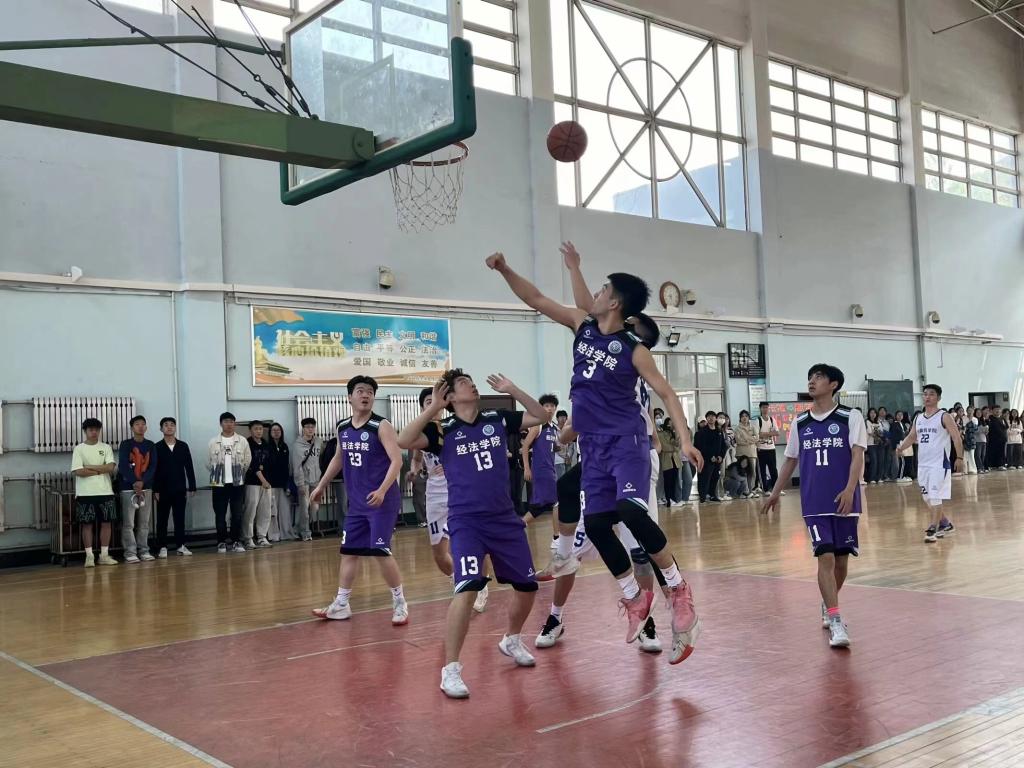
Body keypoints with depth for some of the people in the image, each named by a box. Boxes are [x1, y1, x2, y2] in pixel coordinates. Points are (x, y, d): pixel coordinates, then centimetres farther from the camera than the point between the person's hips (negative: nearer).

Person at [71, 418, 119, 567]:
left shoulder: (106, 448, 7)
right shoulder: (79, 449, 0)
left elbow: (111, 467, -7)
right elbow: (78, 471, -11)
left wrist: (89, 467, -10)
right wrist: (100, 470, -7)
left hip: (105, 492, 3)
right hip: (85, 493, -2)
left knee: (106, 522, 4)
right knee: (87, 524, 0)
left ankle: (104, 555, 11)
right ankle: (89, 556, 6)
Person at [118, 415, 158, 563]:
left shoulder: (150, 445, 8)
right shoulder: (126, 444, -1)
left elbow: (153, 466, 1)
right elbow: (123, 466, -9)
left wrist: (142, 482, -13)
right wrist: (134, 482, -16)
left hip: (146, 487, 3)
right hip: (128, 487, -3)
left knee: (144, 522, 7)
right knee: (128, 523, -4)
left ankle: (144, 550, 13)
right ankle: (130, 553, -1)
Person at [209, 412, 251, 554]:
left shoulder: (242, 441, 1)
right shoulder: (213, 442, 2)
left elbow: (247, 461, 7)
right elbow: (209, 463, 9)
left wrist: (239, 475, 10)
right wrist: (217, 474, 10)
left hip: (237, 483, 0)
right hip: (219, 483, 0)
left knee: (237, 514, 1)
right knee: (220, 515, 4)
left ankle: (236, 542, 9)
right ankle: (222, 542, 12)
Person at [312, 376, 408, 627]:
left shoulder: (381, 426, -13)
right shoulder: (342, 428, 8)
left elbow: (397, 460, -20)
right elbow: (339, 459, 24)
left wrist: (382, 490, -32)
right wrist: (321, 486, 27)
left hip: (382, 500, -7)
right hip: (356, 502, 7)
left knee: (380, 552, -9)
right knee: (348, 551, 10)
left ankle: (400, 603, 6)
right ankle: (341, 604, 21)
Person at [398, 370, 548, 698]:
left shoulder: (498, 420, 5)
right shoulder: (443, 431, -5)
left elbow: (542, 416, 6)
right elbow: (404, 441, -21)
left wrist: (512, 390, -2)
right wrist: (432, 408, -19)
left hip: (505, 518, 5)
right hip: (466, 522, -5)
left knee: (527, 586, 13)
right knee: (467, 589, -23)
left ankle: (511, 640, 41)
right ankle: (450, 671, -14)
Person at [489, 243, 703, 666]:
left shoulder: (634, 350, -9)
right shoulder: (582, 326, 6)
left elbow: (666, 393, -8)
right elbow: (536, 300, 11)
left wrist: (685, 438, -18)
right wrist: (505, 270, 1)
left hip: (626, 441, -6)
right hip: (593, 445, 6)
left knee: (630, 510, -25)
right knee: (595, 523, 2)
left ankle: (678, 588, -7)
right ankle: (634, 597, 20)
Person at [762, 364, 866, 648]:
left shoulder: (850, 417, -3)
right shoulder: (800, 423, 9)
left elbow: (858, 455, -11)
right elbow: (791, 460, 18)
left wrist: (850, 489, -24)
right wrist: (776, 493, 20)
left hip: (844, 500, -1)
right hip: (814, 503, 2)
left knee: (841, 560, 8)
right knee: (825, 558, -10)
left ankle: (828, 606, 32)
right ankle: (836, 621, -10)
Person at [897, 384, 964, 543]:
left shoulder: (944, 417, -7)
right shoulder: (918, 418, 11)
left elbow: (956, 438, -9)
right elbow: (912, 436, 18)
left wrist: (960, 458, -17)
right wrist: (900, 447, 0)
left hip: (939, 463, -7)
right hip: (923, 464, 7)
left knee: (935, 497, -11)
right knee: (927, 498, 12)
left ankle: (933, 530, -9)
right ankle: (946, 524, 27)